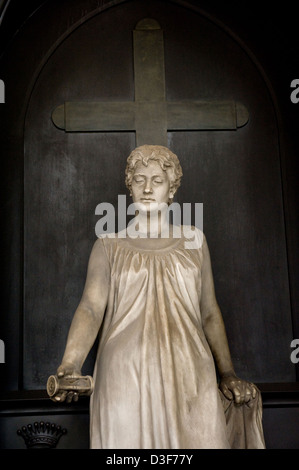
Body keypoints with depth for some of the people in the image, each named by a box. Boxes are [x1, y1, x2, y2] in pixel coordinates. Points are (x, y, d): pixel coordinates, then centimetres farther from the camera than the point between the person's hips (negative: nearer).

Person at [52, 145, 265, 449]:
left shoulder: (193, 240, 15)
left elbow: (209, 312, 15)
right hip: (126, 379, -1)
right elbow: (91, 308, -5)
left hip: (190, 379, 2)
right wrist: (70, 366, -21)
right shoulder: (109, 246, 8)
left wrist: (228, 375, 9)